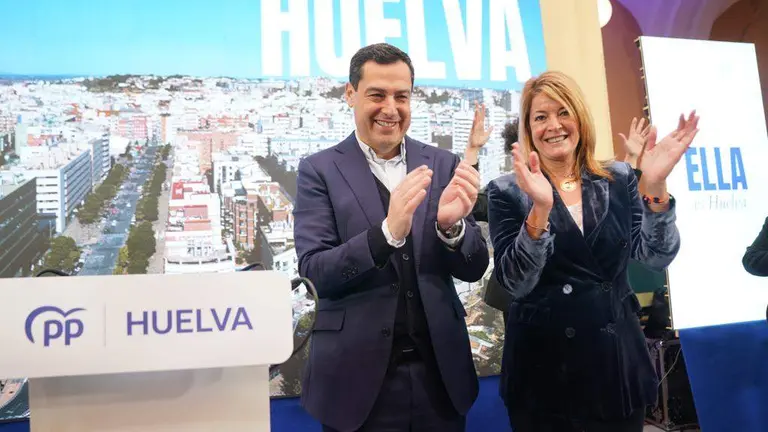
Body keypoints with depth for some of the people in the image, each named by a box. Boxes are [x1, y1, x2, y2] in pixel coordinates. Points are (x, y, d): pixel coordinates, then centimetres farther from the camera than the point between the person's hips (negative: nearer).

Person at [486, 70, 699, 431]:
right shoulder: (507, 191, -7)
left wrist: (655, 186, -22)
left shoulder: (619, 179, 2)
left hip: (617, 360, 3)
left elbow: (657, 257, -7)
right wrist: (540, 208, -29)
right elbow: (515, 284, -16)